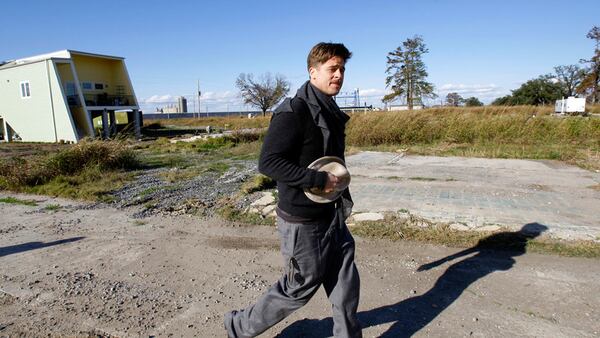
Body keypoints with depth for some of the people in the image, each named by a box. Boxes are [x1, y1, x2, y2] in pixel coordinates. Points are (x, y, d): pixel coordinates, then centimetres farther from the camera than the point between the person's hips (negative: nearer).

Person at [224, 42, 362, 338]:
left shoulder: (330, 112, 9)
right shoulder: (293, 112, -19)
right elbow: (268, 162, -25)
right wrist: (319, 180, -26)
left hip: (331, 215, 8)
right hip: (302, 220, -8)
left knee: (345, 283, 14)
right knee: (300, 287, 8)